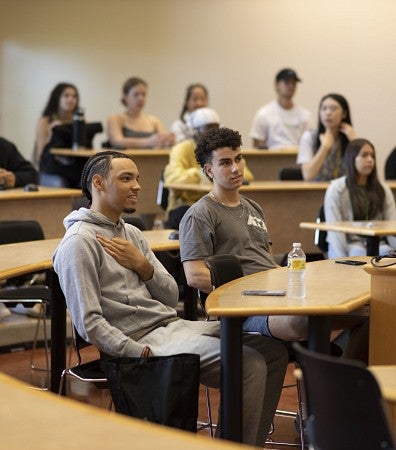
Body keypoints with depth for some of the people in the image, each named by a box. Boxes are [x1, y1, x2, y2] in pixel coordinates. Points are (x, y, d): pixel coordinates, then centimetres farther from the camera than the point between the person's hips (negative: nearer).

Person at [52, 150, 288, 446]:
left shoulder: (131, 233, 19)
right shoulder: (80, 242, -9)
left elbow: (171, 298, 15)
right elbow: (89, 323, -16)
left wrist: (144, 266, -3)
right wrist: (145, 355, -21)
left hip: (175, 325, 9)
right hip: (142, 339, -9)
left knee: (273, 351, 0)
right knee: (249, 364, -23)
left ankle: (254, 442, 8)